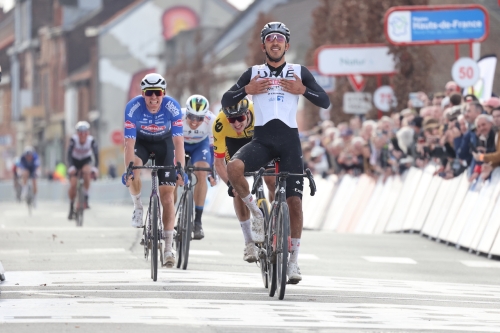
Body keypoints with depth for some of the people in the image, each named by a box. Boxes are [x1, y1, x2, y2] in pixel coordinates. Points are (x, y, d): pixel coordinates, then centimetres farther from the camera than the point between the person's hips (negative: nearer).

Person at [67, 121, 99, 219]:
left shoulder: (91, 141, -25)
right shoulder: (73, 140, -27)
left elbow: (96, 155, -25)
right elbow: (69, 154, -30)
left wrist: (95, 168, -38)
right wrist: (70, 167, -42)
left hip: (86, 160, 0)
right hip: (75, 161, 0)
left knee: (87, 171, -34)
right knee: (73, 185, -13)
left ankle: (86, 197, -21)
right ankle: (71, 207, 9)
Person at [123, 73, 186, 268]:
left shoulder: (172, 107, -30)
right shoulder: (133, 108, -30)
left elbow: (178, 142, -31)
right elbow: (129, 143, -31)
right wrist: (128, 169, -43)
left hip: (164, 143, 0)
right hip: (141, 141, 0)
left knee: (167, 195, -8)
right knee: (134, 167, -34)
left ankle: (168, 249, -5)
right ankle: (138, 207, -5)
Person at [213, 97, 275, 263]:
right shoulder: (220, 124, -36)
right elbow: (218, 160, -28)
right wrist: (229, 183, -43)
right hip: (235, 141, 0)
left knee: (272, 181, -15)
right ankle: (249, 242, -5)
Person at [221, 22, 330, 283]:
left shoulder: (299, 72, 9)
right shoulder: (254, 73, 11)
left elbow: (325, 102, 3)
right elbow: (226, 102, 8)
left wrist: (302, 90, -11)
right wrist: (247, 89, -8)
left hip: (289, 140, 0)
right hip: (261, 139, 0)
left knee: (294, 201, -5)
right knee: (233, 167, -31)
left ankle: (293, 261, 7)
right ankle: (256, 213, -8)